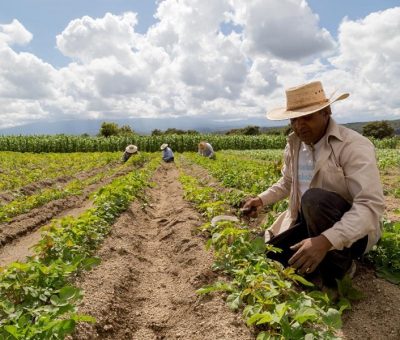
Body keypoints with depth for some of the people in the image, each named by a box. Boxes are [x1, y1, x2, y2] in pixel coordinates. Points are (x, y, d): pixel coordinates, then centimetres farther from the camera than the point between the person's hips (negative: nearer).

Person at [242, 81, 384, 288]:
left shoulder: (354, 146, -22)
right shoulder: (293, 145, 1)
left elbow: (371, 205, -32)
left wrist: (325, 241, -45)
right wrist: (261, 200, 0)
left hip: (352, 232, -6)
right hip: (307, 223, 6)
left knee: (314, 199, -36)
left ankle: (336, 272, -12)